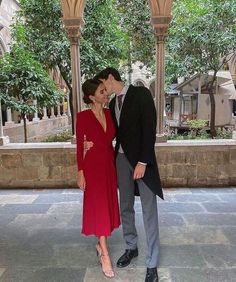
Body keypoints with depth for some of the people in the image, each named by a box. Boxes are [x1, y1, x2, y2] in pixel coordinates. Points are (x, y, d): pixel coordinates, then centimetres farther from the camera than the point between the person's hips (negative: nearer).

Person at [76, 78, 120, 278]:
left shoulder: (109, 113, 4)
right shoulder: (83, 117, -11)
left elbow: (110, 140, 10)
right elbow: (79, 145, -8)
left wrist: (115, 164, 9)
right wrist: (80, 172, -9)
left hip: (109, 164, 6)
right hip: (93, 166, -6)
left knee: (108, 205, 14)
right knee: (98, 208, 1)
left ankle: (101, 244, 34)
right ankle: (105, 255, 15)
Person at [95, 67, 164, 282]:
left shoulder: (141, 93, -8)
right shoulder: (113, 103, 12)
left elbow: (150, 129, -15)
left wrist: (142, 162, -18)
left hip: (141, 159, -6)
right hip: (122, 158, 7)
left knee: (149, 211, 1)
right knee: (125, 207, 15)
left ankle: (152, 264, 15)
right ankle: (131, 247, 35)